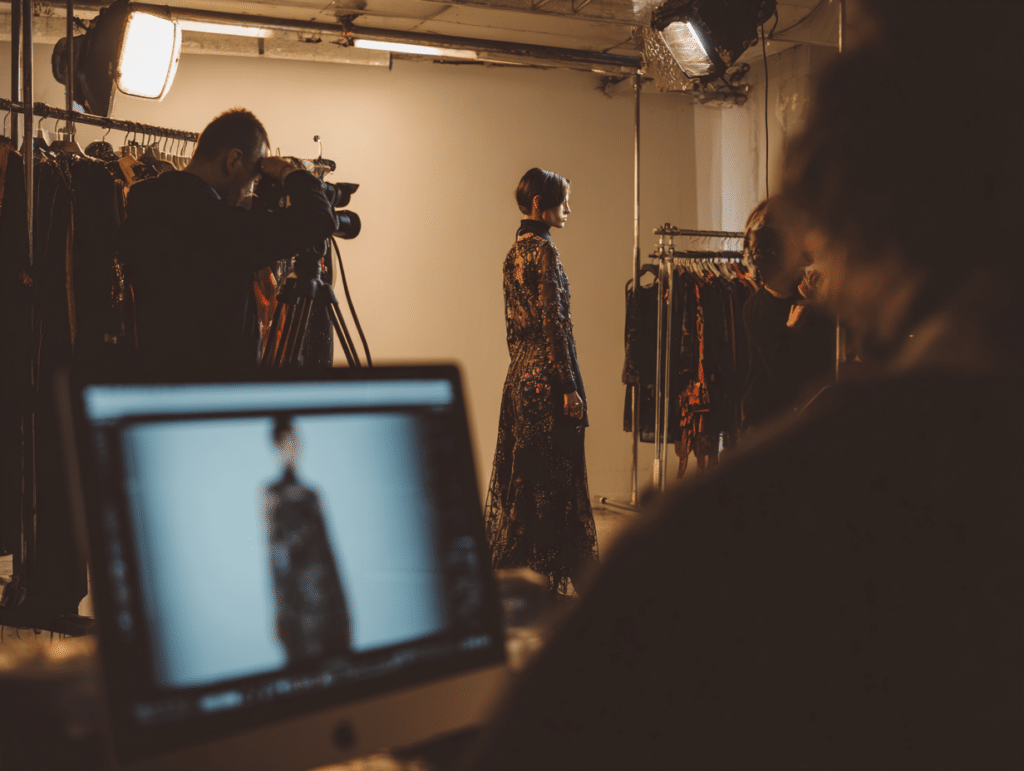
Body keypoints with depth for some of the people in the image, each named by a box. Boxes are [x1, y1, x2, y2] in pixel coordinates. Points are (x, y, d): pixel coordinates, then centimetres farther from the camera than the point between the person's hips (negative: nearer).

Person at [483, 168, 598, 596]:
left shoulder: (514, 251, 14)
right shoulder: (543, 249, -12)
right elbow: (553, 322, -17)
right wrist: (570, 386, -17)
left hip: (520, 374, 9)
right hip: (546, 376, -9)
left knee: (521, 477, 13)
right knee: (554, 478, -4)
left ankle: (511, 570, 21)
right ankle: (547, 576, 0)